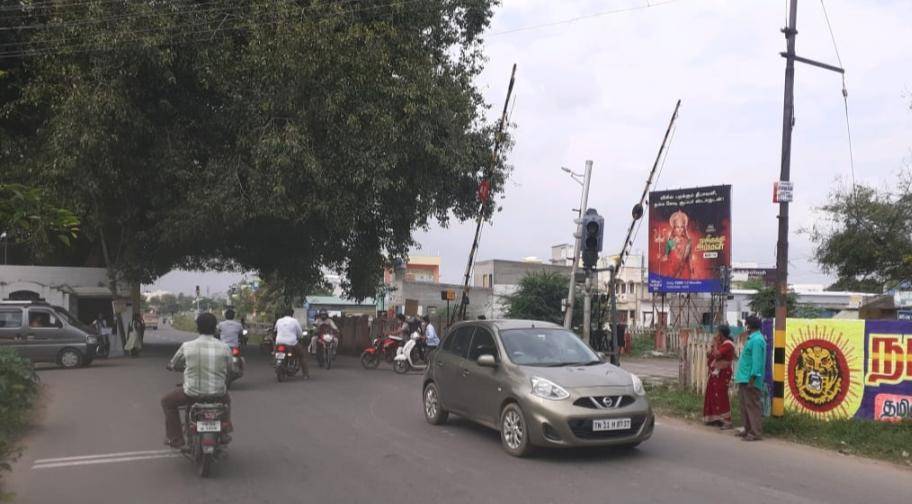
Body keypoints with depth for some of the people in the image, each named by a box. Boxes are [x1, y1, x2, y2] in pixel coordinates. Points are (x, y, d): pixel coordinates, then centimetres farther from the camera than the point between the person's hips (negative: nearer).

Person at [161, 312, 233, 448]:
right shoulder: (225, 348, -5)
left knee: (167, 401, 26)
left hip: (192, 393, -2)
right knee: (226, 399, 39)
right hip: (218, 394, 2)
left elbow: (172, 365, 8)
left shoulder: (187, 347, -8)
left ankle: (175, 438, 23)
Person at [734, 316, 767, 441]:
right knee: (745, 406, 15)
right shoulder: (752, 338, 16)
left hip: (750, 380, -10)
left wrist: (752, 379, -24)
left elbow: (757, 361, -21)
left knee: (752, 406, -6)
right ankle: (748, 429, 22)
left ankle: (756, 433, -3)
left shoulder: (757, 340, -16)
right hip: (744, 379, 10)